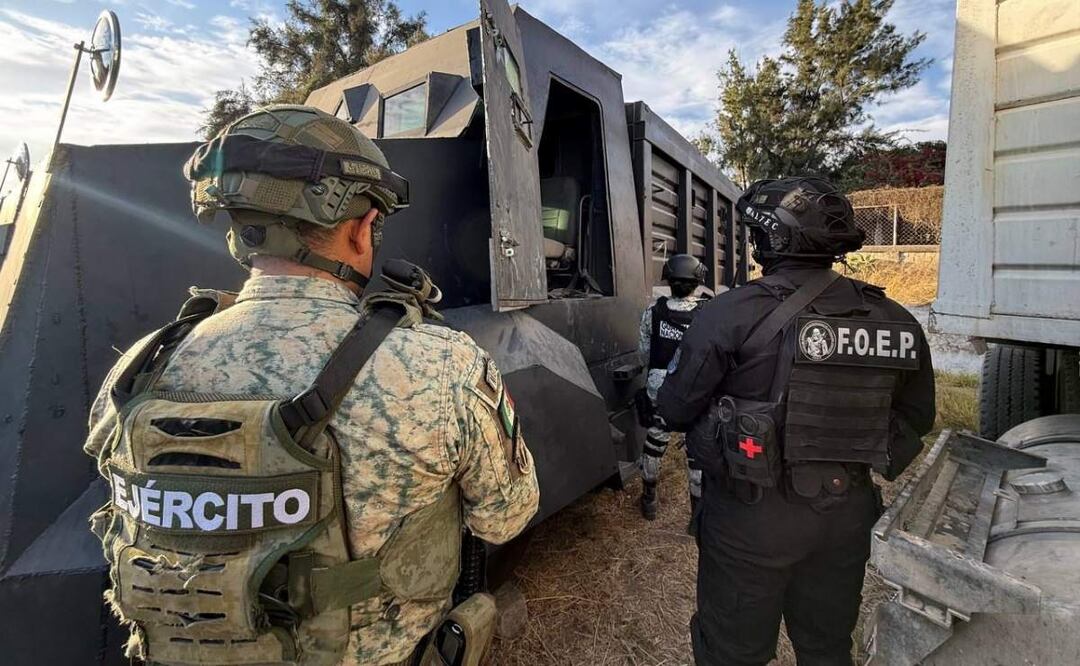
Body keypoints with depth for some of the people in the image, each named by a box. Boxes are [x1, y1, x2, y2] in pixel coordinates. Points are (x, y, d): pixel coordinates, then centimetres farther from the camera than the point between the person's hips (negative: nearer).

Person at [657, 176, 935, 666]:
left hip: (752, 515, -5)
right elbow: (916, 418, 10)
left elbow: (676, 410, -13)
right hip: (847, 514, 5)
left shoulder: (734, 313, -20)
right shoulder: (896, 322, -2)